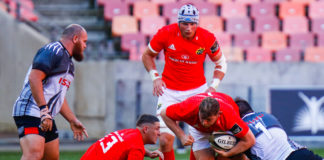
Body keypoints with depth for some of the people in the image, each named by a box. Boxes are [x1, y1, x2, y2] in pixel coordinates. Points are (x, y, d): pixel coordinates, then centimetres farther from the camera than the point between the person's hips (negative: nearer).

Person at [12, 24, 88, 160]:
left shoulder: (68, 62, 25)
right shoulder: (54, 51, -8)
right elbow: (34, 78, -20)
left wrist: (73, 121, 31)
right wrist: (44, 110, -25)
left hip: (46, 118, 11)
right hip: (31, 112, -11)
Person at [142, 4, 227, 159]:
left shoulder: (207, 38, -10)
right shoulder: (166, 34, -12)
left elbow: (220, 62, 7)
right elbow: (147, 55, 5)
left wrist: (213, 85, -5)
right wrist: (155, 77, -8)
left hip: (197, 90, 1)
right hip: (170, 91, -1)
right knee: (165, 139, -12)